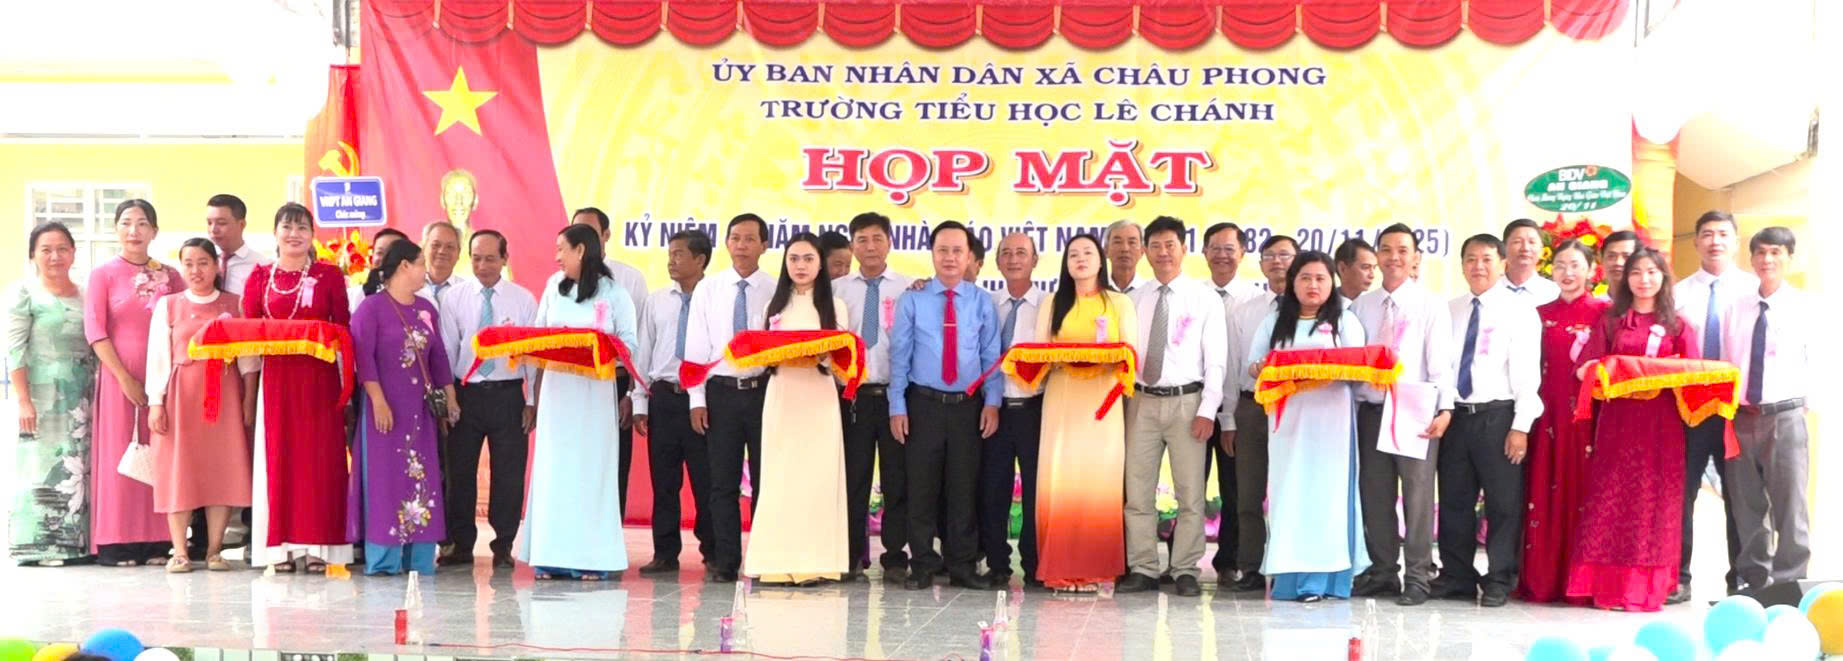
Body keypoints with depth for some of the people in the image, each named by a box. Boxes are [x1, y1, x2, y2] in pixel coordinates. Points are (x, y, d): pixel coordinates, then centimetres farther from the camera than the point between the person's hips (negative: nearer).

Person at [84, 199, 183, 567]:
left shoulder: (170, 276, 9)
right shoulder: (103, 275, 3)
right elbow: (94, 330, -3)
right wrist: (125, 379, -10)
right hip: (120, 377, -2)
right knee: (119, 455, -1)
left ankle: (156, 541, 7)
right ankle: (116, 544, 2)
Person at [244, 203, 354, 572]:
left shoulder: (329, 275, 6)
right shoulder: (260, 276, 9)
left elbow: (343, 326, 5)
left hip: (319, 376, -1)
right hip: (276, 375, 1)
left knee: (320, 456, -2)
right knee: (278, 455, 0)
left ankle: (316, 545, 3)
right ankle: (280, 547, 5)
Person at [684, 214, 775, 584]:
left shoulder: (776, 291, 1)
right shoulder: (708, 290, 5)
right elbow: (696, 348, 4)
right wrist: (697, 400, -2)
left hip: (764, 390, -1)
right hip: (721, 391, 1)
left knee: (765, 479, 5)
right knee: (723, 482, 3)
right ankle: (725, 562, 9)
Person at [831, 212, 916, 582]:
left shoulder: (909, 288, 4)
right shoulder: (836, 290, 8)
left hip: (896, 394, -1)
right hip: (853, 395, 1)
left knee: (897, 479, 3)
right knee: (853, 478, 5)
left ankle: (895, 558, 11)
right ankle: (853, 557, 15)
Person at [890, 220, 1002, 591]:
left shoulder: (982, 303, 5)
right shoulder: (912, 301, 2)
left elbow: (992, 356, 5)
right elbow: (899, 356, 1)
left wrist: (992, 403, -4)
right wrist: (897, 407, -4)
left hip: (969, 406, 1)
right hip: (923, 404, -1)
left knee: (964, 486, 6)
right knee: (922, 486, 2)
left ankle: (962, 566, 15)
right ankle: (922, 565, 12)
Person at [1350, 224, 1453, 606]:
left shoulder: (1430, 305, 1)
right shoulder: (1362, 306, 11)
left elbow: (1440, 361, -5)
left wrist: (1444, 409, -15)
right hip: (1371, 410, 4)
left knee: (1418, 495, -1)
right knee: (1375, 495, 8)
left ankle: (1417, 577, 7)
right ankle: (1382, 572, 19)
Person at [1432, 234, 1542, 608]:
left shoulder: (1519, 311, -1)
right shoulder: (1450, 311, 12)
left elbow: (1526, 372, -7)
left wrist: (1521, 426, -13)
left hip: (1497, 416, -4)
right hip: (1455, 415, 5)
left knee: (1504, 502, 1)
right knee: (1454, 500, 9)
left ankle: (1499, 582, 10)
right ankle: (1456, 578, 19)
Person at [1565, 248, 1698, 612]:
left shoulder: (1678, 325, 11)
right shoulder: (1610, 322, 12)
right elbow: (1584, 368, 2)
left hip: (1660, 422, 0)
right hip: (1617, 418, 0)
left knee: (1654, 500, -2)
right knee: (1610, 496, -4)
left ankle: (1645, 588, 3)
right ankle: (1605, 586, -1)